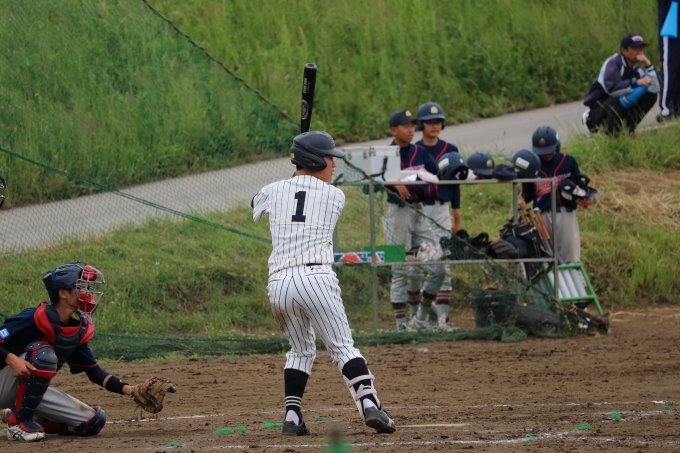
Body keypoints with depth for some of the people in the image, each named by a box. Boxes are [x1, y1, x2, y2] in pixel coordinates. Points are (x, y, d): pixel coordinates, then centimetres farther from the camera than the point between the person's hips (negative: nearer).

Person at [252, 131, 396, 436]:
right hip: (316, 278, -3)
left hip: (278, 283, 3)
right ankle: (369, 405, -18)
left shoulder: (273, 191, 14)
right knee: (342, 346, -1)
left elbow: (255, 208, 37)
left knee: (300, 350, 19)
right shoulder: (335, 196, 8)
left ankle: (292, 416, 8)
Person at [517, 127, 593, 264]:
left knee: (571, 257, 4)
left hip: (565, 215, -1)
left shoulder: (569, 162, 3)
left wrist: (585, 200, -9)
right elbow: (527, 193, 11)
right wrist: (523, 201, -11)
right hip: (542, 217, 1)